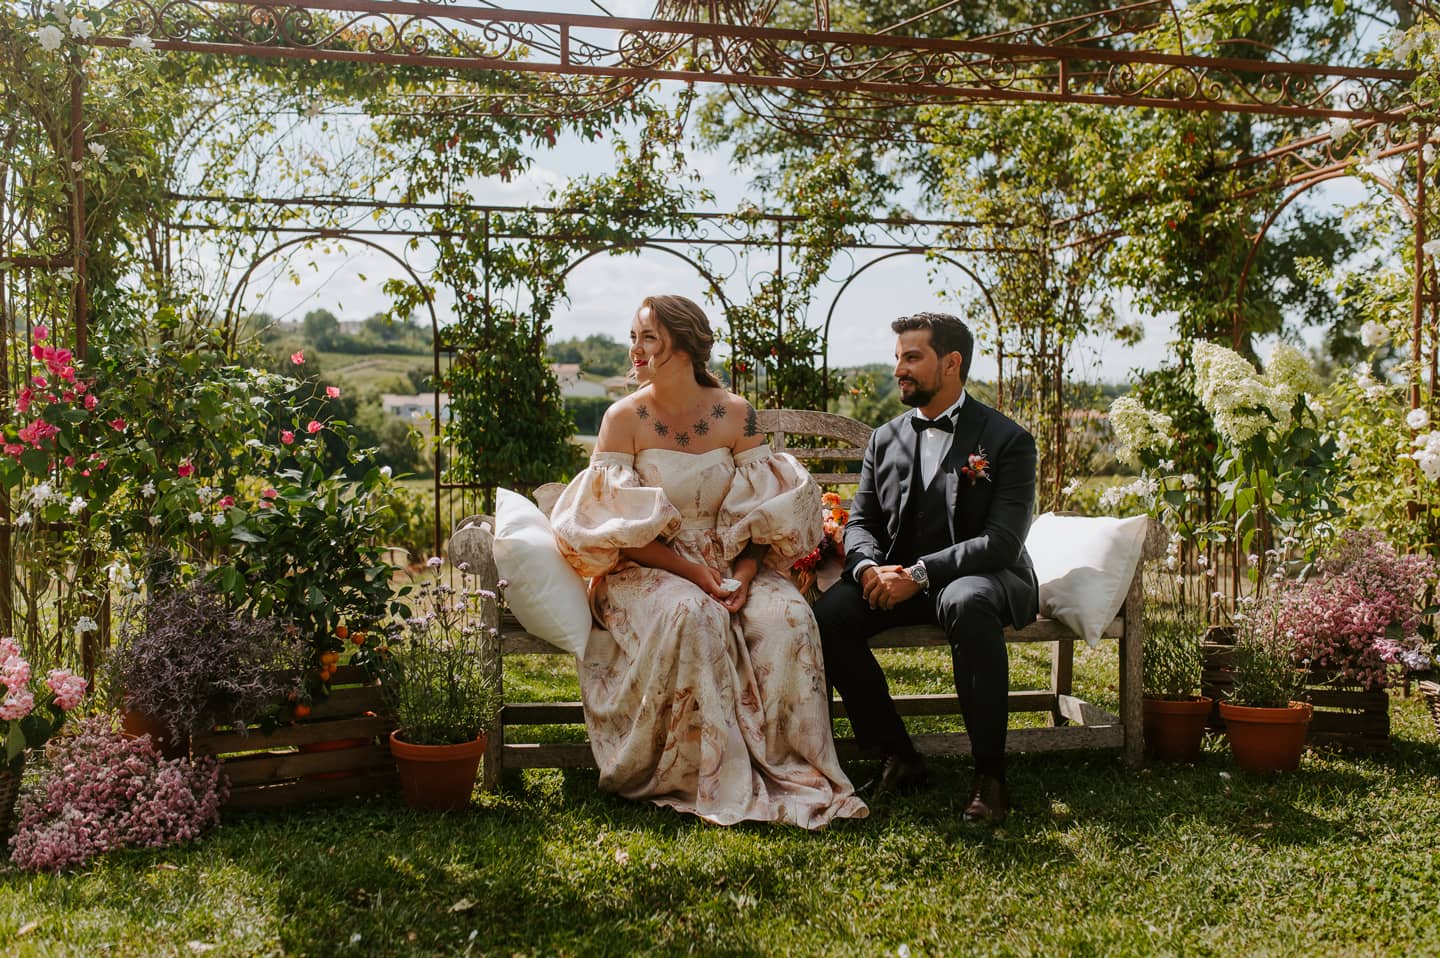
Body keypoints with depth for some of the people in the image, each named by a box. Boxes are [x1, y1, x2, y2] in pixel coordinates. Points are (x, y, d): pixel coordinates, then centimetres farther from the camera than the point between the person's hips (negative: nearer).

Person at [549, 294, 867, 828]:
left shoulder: (735, 414, 1)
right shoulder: (624, 418, -4)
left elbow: (767, 510, 1)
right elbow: (616, 527, -7)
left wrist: (744, 573, -17)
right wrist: (690, 570, -17)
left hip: (732, 564, 2)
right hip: (648, 570, -2)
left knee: (789, 617, -26)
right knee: (692, 616, -34)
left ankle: (790, 770, -12)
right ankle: (718, 778, -20)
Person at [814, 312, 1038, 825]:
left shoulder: (1007, 439, -5)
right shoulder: (885, 439, 12)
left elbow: (1003, 541, -14)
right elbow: (860, 522, 9)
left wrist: (919, 574, -25)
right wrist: (869, 568, -16)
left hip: (983, 576, -4)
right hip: (896, 580, 5)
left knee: (967, 603, -40)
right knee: (829, 613, -24)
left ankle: (990, 774, -27)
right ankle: (897, 758, -11)